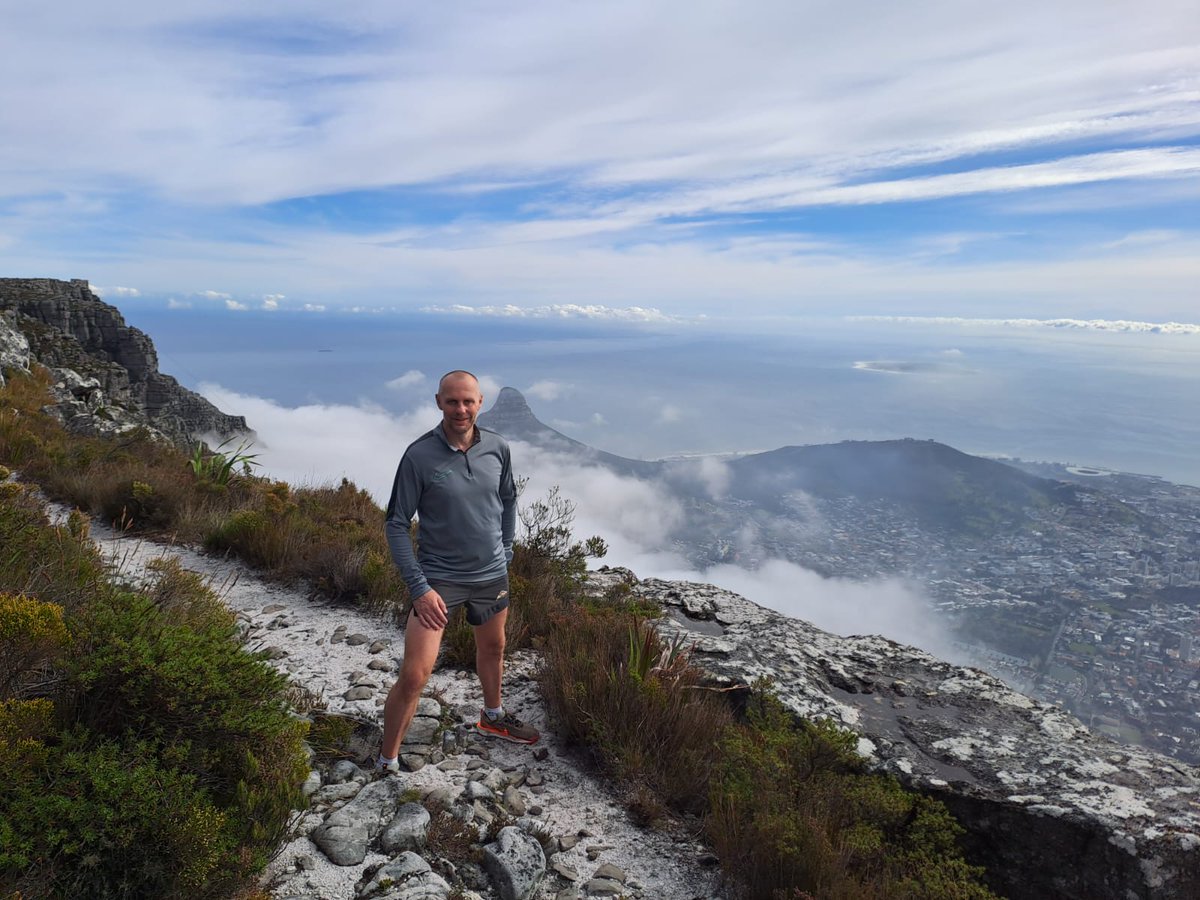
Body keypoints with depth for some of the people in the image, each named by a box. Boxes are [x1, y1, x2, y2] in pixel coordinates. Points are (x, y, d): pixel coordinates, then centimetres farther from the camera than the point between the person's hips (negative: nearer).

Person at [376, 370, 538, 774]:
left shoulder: (497, 448, -6)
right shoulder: (419, 455, -18)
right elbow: (396, 525, -13)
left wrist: (505, 553, 10)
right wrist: (418, 587, -18)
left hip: (492, 575, 5)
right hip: (438, 578, -4)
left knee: (493, 649, 25)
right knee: (413, 677, -9)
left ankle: (493, 717, 53)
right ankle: (386, 764, 13)